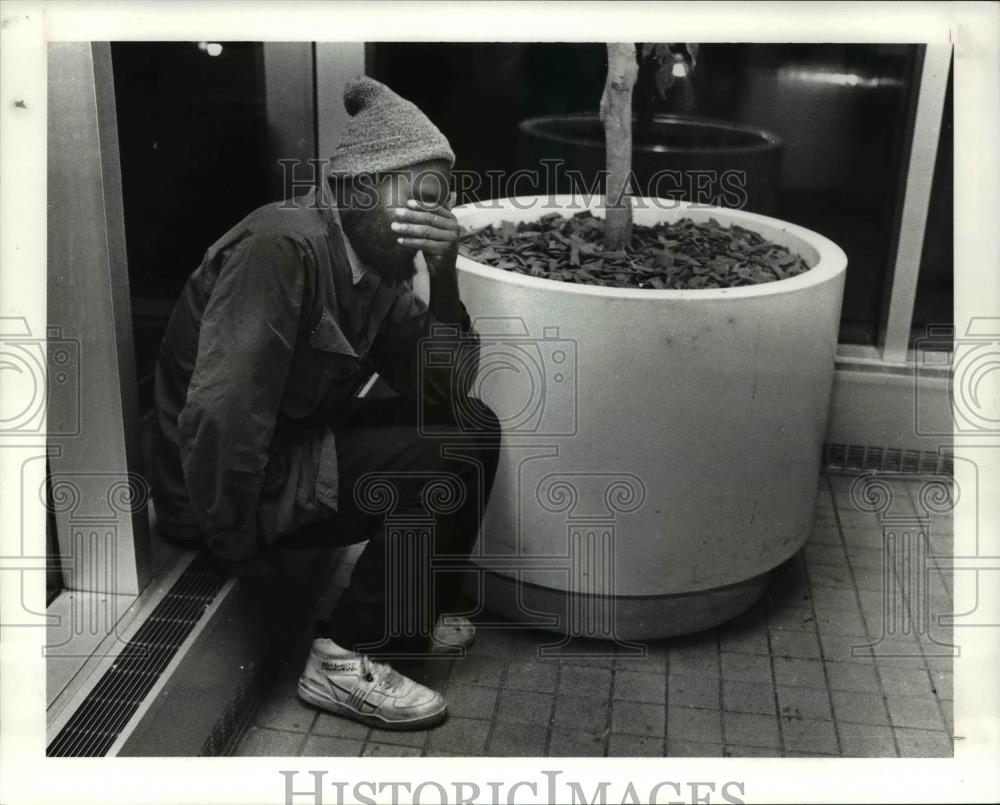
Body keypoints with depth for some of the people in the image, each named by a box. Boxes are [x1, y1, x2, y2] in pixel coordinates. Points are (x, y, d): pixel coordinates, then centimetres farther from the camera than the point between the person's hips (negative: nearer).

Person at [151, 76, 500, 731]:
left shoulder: (377, 267, 1)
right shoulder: (282, 247, -25)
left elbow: (446, 392, -3)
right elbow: (219, 416, -31)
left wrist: (446, 278, -16)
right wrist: (238, 548, -19)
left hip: (297, 450, 9)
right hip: (223, 486, -8)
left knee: (475, 426, 1)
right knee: (453, 453, -17)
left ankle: (423, 610, 14)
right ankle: (346, 659, -8)